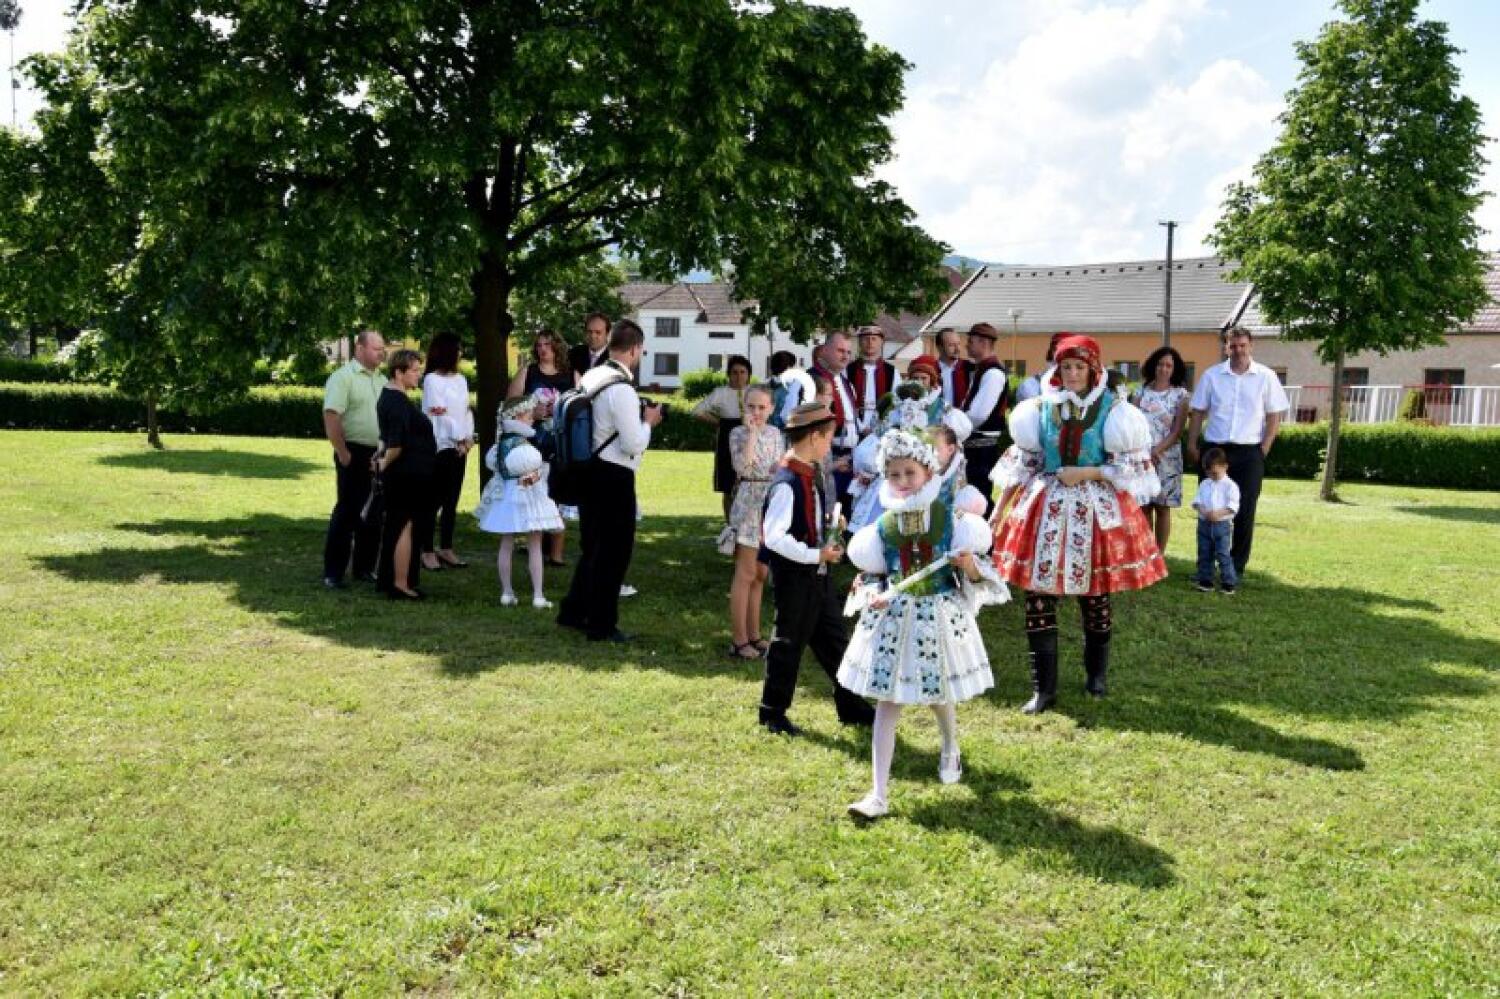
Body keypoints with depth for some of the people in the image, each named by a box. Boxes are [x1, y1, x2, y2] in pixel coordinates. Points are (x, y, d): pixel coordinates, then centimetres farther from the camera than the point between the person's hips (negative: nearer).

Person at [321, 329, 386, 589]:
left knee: (373, 514, 10)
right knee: (346, 511, -3)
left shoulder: (382, 380, 13)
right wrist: (343, 453, -17)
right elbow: (331, 418, -16)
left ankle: (364, 568, 21)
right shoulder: (343, 377, -9)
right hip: (355, 455, -7)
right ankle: (333, 573, 4)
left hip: (379, 456, 7)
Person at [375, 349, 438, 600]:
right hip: (410, 475, -10)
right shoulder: (399, 403, -21)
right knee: (408, 526, -4)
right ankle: (401, 584, 1)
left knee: (395, 525, 17)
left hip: (401, 475, 10)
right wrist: (385, 463, -13)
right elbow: (396, 444, -29)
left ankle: (387, 579, 26)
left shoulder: (388, 396, 12)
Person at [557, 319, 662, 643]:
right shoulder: (622, 390, -20)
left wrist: (637, 418, 14)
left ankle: (573, 611, 31)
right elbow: (634, 445, -20)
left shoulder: (591, 378, 7)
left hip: (591, 471, 9)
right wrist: (647, 421, -4)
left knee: (594, 545, 22)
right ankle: (601, 625, 12)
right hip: (614, 477, -9)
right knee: (614, 550, 3)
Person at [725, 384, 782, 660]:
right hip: (749, 503, -6)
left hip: (773, 503, 6)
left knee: (760, 574, 12)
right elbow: (742, 466, -23)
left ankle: (753, 634, 21)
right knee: (746, 574, -5)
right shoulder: (739, 433, -7)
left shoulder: (776, 434, 10)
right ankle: (738, 640, 0)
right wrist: (751, 432, -20)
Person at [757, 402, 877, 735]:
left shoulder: (812, 475, 7)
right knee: (789, 643, 4)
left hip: (816, 573, 9)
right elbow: (773, 536, -28)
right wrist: (816, 555, -24)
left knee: (834, 639, 15)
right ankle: (773, 713, 19)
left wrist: (831, 520, 2)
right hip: (793, 576, -9)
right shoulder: (786, 483, -23)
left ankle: (850, 706, 27)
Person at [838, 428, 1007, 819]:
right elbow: (874, 576, 7)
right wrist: (872, 594, -14)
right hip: (894, 618, 1)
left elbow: (973, 577, -3)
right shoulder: (883, 525, -3)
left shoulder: (950, 518, -8)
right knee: (887, 702, 0)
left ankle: (950, 750, 51)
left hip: (940, 616, -1)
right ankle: (878, 795, 3)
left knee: (939, 695, 16)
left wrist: (969, 565, -24)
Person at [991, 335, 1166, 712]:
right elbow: (1022, 462, 7)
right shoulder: (1040, 408, 2)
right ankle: (1043, 687, 8)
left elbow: (1130, 465, -5)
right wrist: (1000, 507, 4)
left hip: (1096, 508, -1)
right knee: (1039, 599, -3)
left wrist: (1085, 473, -15)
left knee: (1094, 596, 11)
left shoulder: (1112, 409, -4)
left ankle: (1096, 674, 33)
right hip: (1045, 508, 1)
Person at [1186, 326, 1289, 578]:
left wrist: (1264, 450, -4)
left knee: (1245, 513, 2)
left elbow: (1274, 417, 4)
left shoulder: (1266, 377, 2)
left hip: (1249, 453, -1)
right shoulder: (1211, 375, 5)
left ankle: (1237, 569, 11)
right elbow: (1198, 413, 8)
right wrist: (1192, 445, 0)